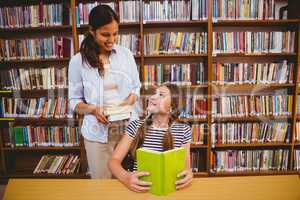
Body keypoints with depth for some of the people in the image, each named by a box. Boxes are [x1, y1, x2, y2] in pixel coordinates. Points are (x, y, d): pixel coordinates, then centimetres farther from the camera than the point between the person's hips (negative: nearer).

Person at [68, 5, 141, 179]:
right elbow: (74, 101, 0)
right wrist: (93, 109, -18)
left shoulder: (126, 54, 0)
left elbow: (136, 88, 8)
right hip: (98, 132, -1)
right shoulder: (78, 61, -6)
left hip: (129, 127, 2)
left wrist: (128, 103, -12)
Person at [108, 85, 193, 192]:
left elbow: (186, 166, 6)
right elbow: (114, 160, -2)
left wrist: (188, 173, -18)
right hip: (141, 189, -1)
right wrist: (126, 177, -22)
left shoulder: (184, 130, 0)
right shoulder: (135, 126, 0)